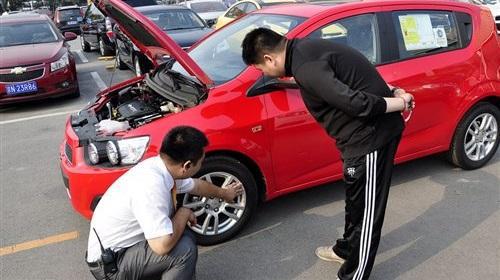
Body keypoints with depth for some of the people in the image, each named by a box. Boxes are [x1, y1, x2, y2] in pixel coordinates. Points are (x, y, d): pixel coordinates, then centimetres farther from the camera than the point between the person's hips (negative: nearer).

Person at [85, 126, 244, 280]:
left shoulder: (163, 166, -4)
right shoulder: (151, 185, -32)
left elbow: (196, 185, 16)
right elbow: (162, 245, -33)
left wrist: (224, 193, 32)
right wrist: (183, 213, -16)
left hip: (126, 247, 9)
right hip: (110, 263, -9)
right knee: (185, 248, -22)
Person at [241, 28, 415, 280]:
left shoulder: (305, 66, -24)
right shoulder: (305, 49, 10)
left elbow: (355, 103, -29)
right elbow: (356, 78, 15)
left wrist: (402, 103, -14)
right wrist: (393, 92, 8)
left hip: (372, 136, -10)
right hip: (366, 132, 10)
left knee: (366, 208, 5)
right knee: (356, 199, 25)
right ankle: (347, 249, 47)